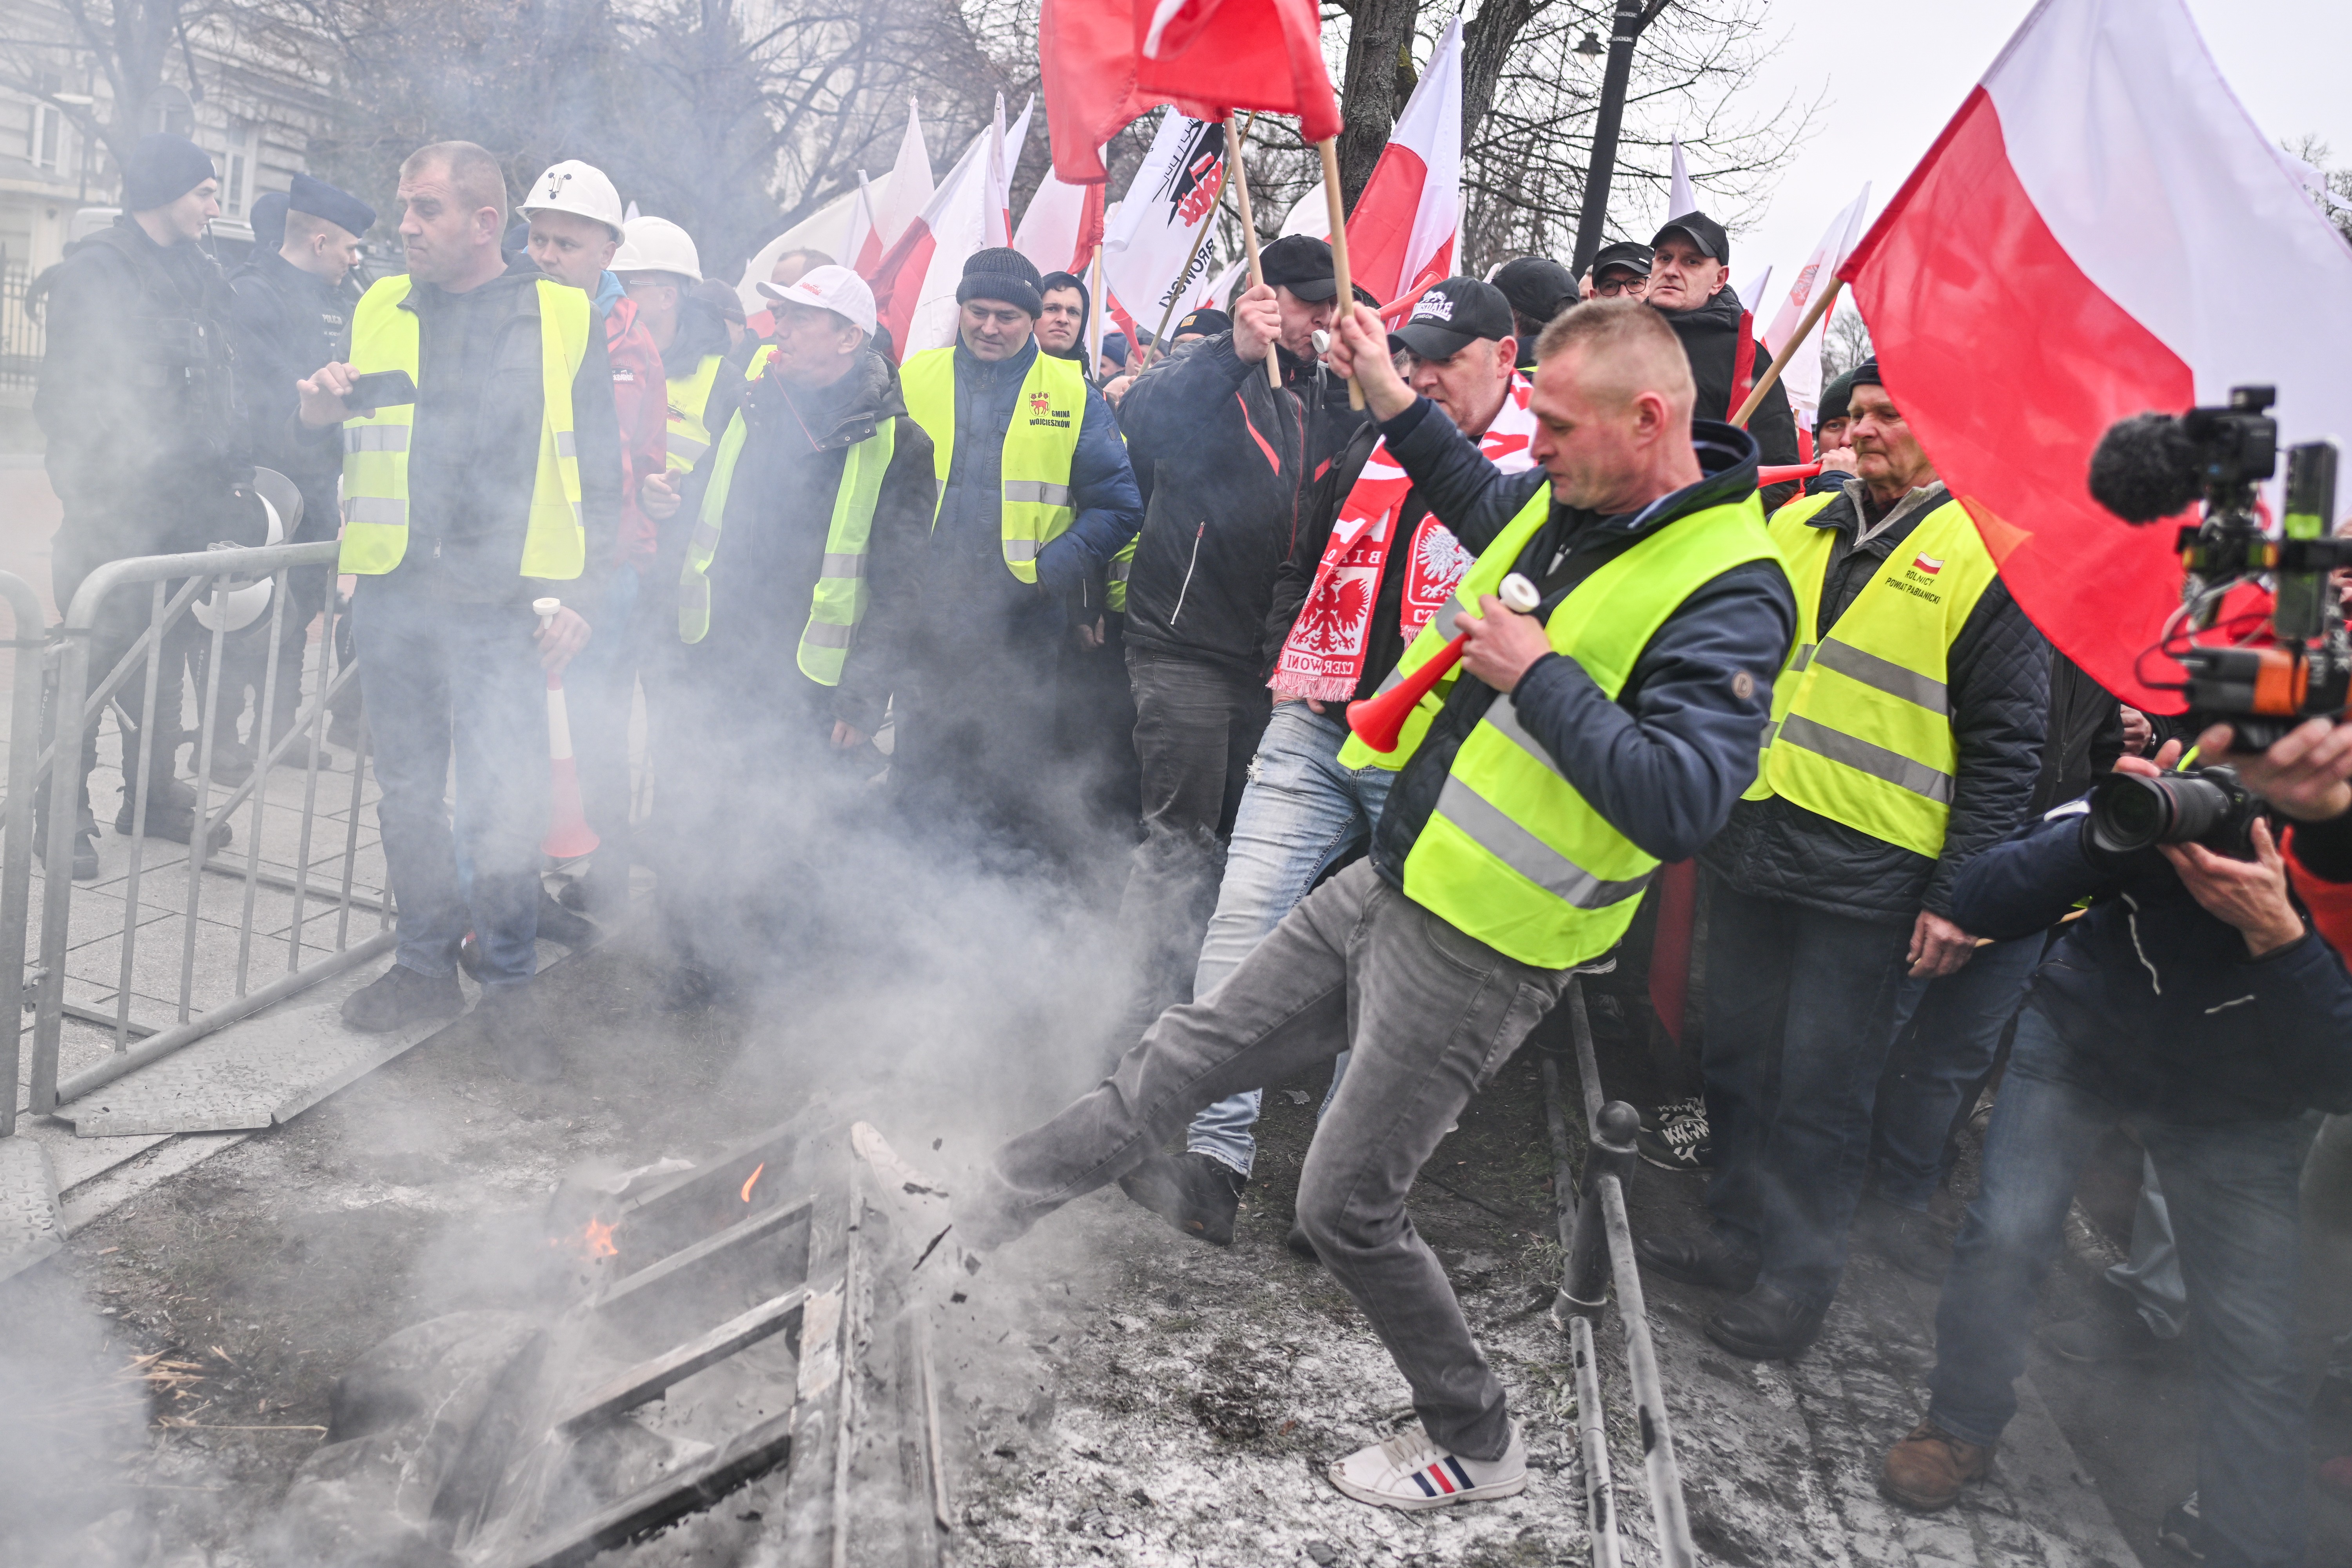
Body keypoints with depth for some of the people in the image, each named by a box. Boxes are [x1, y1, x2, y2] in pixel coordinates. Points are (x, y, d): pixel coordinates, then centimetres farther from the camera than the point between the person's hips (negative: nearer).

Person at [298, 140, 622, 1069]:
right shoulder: (379, 311, 12)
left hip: (500, 607, -4)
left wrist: (582, 596, -4)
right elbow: (346, 448, 20)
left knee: (504, 804, -5)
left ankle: (508, 986, 11)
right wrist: (317, 414, -3)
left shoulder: (563, 320, 3)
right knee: (407, 794, 11)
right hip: (392, 598, 4)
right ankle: (424, 965, 27)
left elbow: (598, 474, 3)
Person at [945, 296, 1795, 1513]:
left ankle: (1476, 1445, 27)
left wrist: (1538, 675, -26)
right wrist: (1394, 403, 23)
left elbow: (1682, 804, -30)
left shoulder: (1727, 593, -21)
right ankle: (993, 1199, 32)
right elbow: (1491, 511, 30)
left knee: (1346, 1206, 4)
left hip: (1473, 954, -8)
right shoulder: (1580, 502, 5)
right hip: (1388, 885, 8)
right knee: (1186, 1055, 15)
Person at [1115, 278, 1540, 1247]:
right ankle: (1215, 1160, -10)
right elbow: (1307, 563, 26)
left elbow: (1499, 524, -27)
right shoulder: (1375, 447, 15)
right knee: (1244, 919, -9)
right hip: (1315, 731, 5)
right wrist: (1289, 664, 13)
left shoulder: (1541, 460, -3)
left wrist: (1403, 409, -36)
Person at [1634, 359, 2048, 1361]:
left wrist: (1958, 897, -13)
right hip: (1749, 842, 6)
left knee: (1820, 1087, 4)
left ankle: (1799, 1275, 22)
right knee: (1738, 1056, 16)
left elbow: (2005, 747, -9)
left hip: (1867, 874, -6)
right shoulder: (1797, 524, 10)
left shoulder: (1989, 556, -7)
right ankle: (1738, 1234, 34)